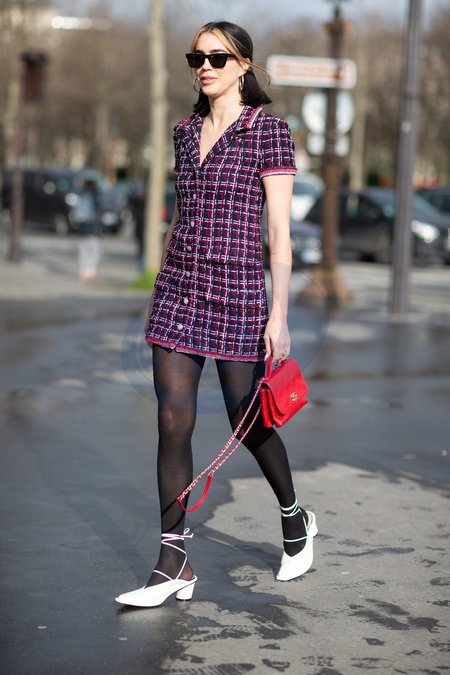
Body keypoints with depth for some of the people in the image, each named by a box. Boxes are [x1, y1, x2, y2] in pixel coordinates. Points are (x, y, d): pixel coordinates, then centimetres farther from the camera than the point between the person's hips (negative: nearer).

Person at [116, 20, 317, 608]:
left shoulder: (268, 131, -5)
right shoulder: (186, 132, 12)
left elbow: (279, 231, -9)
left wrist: (279, 314, -15)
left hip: (237, 295, -5)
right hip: (179, 292, 5)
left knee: (248, 424, 7)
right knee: (173, 424, -1)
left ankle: (296, 521, 34)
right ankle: (174, 563, 4)